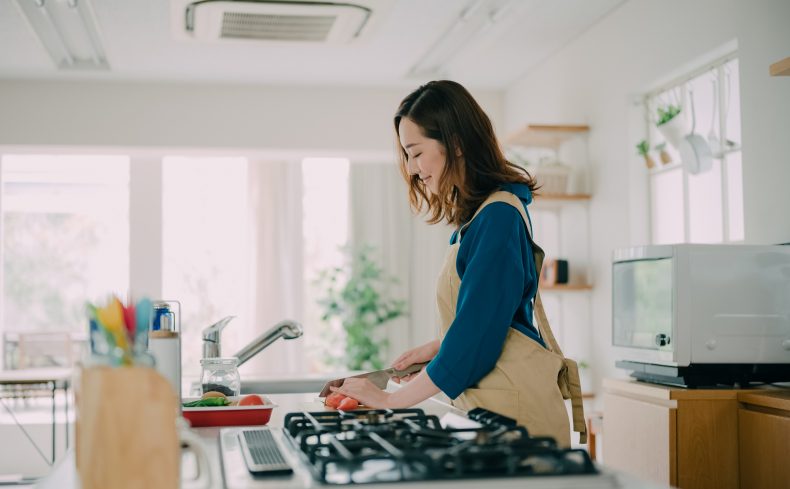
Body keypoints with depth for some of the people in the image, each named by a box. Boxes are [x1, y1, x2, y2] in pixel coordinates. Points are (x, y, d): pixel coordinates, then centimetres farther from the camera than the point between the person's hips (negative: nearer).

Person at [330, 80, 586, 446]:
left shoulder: (498, 216, -16)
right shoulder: (477, 214, 14)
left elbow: (476, 331, -18)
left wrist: (390, 399, -11)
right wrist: (436, 347, 12)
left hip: (514, 409, -9)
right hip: (490, 402, 9)